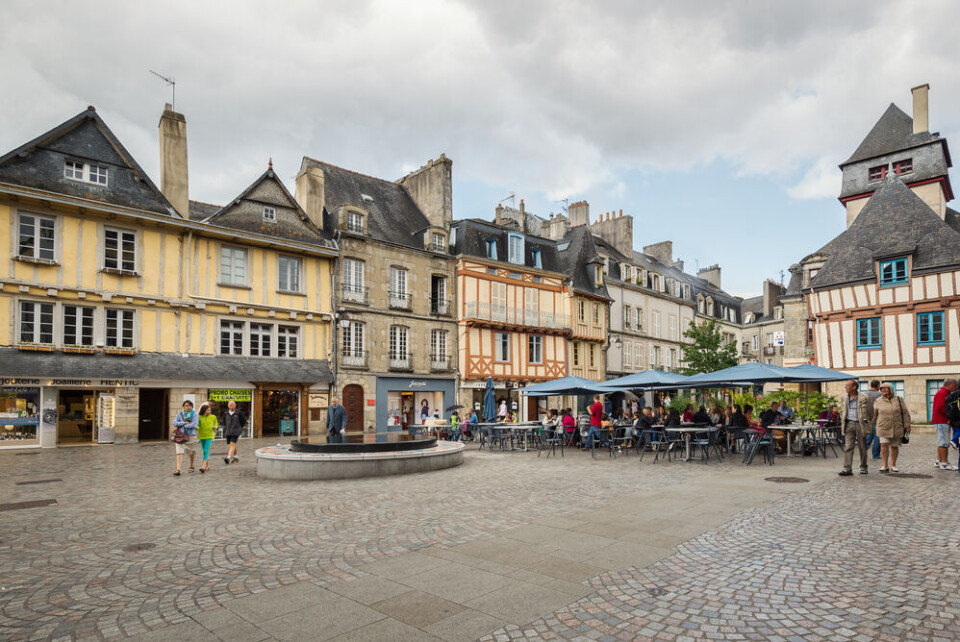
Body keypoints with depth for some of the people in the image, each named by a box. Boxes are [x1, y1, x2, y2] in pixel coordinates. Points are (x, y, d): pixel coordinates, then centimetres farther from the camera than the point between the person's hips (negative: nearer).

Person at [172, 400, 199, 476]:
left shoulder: (195, 415, -2)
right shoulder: (180, 414, 6)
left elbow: (194, 425, -15)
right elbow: (174, 423, -4)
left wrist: (183, 425, -8)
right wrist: (185, 422, -13)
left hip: (191, 436, -1)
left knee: (191, 452, 13)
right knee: (179, 452, -13)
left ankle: (191, 466, 35)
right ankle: (178, 470, -18)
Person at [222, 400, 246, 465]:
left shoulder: (239, 413, -6)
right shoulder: (226, 414, 6)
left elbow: (244, 420, 7)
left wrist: (240, 427, 10)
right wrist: (226, 428, 18)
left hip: (236, 432, -5)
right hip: (228, 432, 5)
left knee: (232, 444, -16)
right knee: (229, 444, 13)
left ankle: (229, 457, -26)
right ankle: (236, 456, 28)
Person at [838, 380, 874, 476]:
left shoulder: (864, 398, -7)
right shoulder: (845, 398, 9)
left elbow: (871, 411, 1)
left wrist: (869, 423, 4)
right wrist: (843, 423, 15)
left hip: (860, 424, -3)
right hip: (849, 424, 3)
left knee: (862, 447, 9)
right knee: (848, 447, -4)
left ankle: (863, 467, 24)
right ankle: (847, 469, -6)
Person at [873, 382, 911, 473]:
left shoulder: (898, 400, 2)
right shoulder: (878, 401, 3)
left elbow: (905, 413, 5)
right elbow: (873, 415, 8)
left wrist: (907, 426, 0)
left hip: (896, 428, 1)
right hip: (883, 427, -1)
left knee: (895, 446, 8)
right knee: (884, 445, -9)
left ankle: (893, 465, 21)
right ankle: (884, 465, -5)